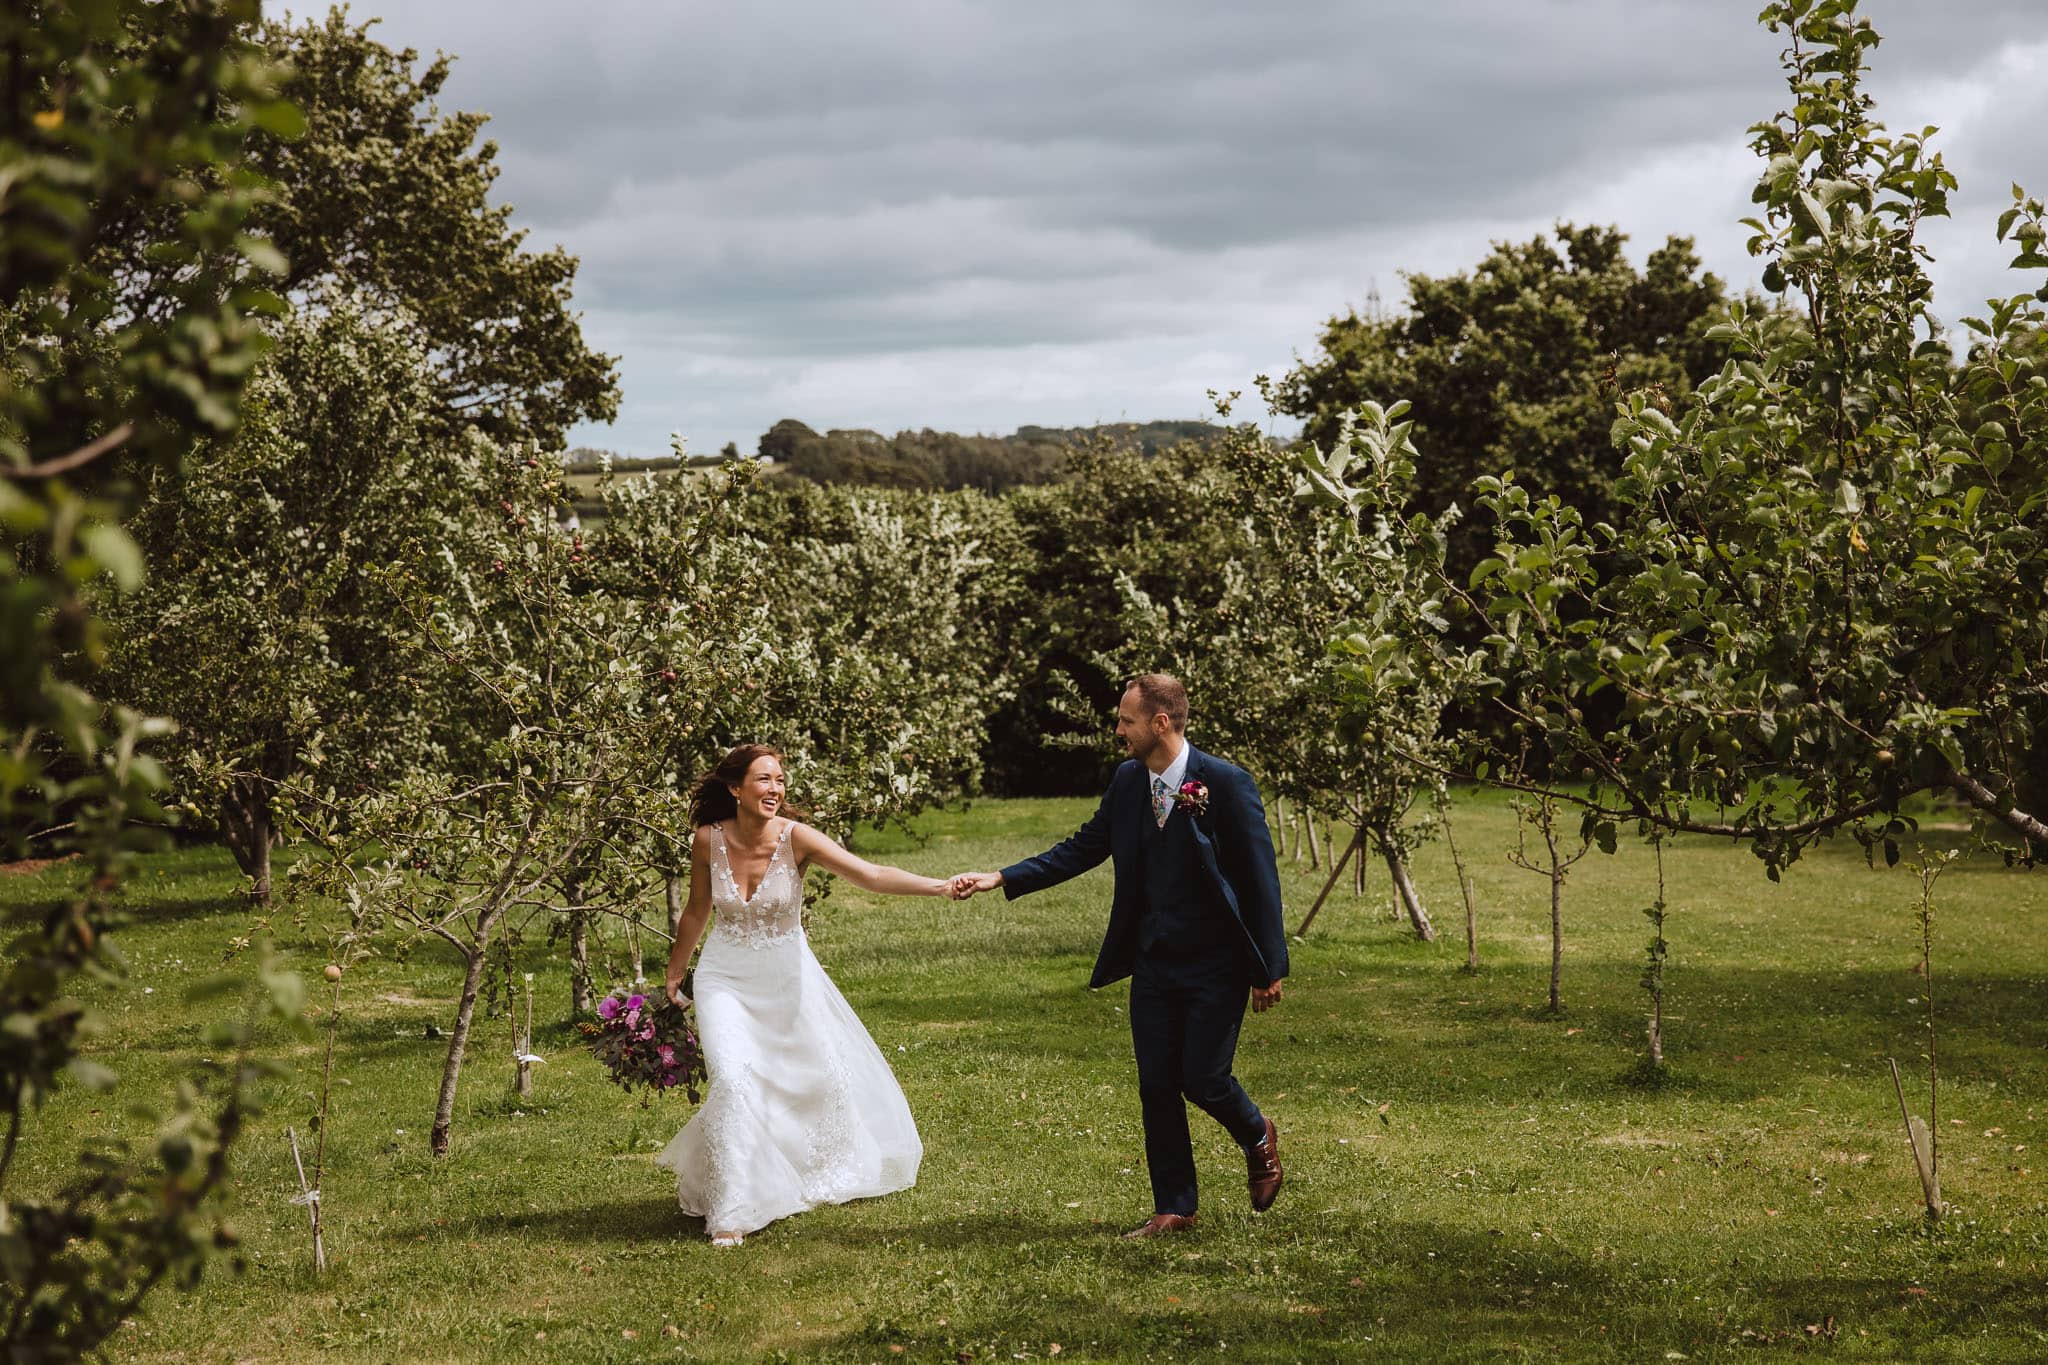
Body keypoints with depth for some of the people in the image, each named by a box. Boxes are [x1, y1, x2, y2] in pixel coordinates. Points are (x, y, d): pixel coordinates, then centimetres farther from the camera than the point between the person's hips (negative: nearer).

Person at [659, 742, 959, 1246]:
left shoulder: (796, 839, -20)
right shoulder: (709, 840, -14)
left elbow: (870, 875, -31)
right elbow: (697, 910, 3)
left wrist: (941, 886, -45)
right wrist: (675, 972, 15)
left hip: (787, 977, 1)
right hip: (726, 978, -1)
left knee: (823, 1071, 14)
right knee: (734, 1079, -18)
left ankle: (829, 1171, 46)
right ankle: (731, 1209, -4)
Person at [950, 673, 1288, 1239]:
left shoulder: (1227, 783, -15)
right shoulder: (1128, 782, 2)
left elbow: (1260, 877, -12)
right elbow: (1082, 848, 9)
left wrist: (1268, 969, -11)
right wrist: (1000, 879, 0)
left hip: (1216, 964, -5)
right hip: (1153, 963, 6)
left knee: (1202, 1080, -5)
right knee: (1156, 1087, 6)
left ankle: (1258, 1136, 29)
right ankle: (1173, 1208, 18)